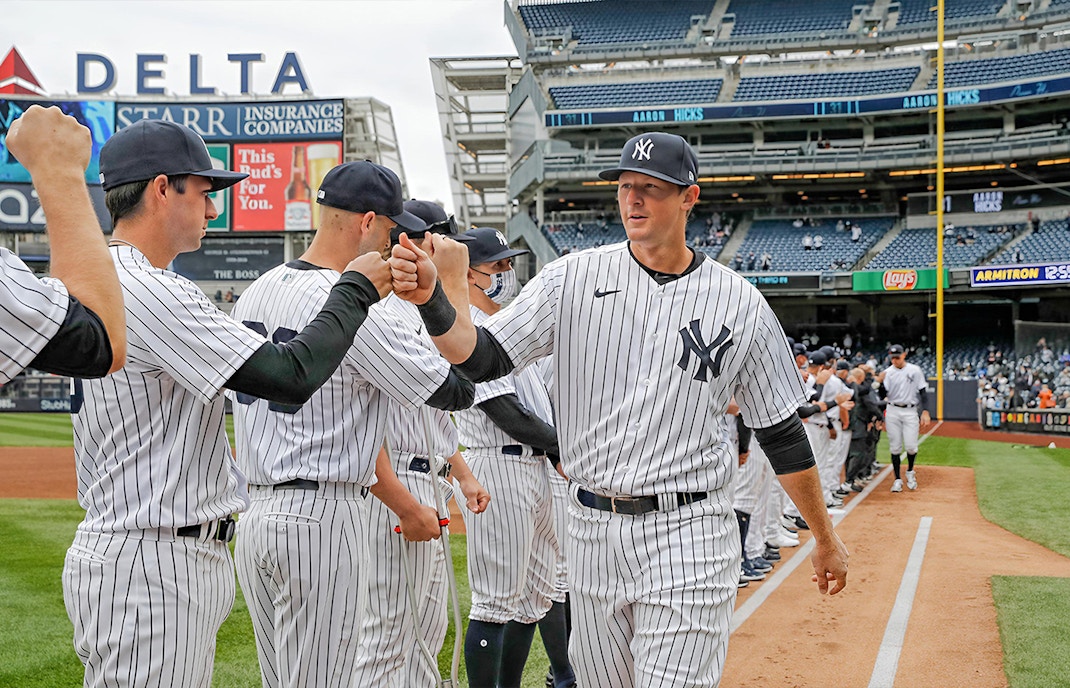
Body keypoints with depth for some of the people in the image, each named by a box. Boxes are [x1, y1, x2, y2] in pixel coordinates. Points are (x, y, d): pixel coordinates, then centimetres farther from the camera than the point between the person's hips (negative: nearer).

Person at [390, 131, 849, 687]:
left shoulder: (740, 303, -2)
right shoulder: (573, 278, 0)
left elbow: (782, 434, 5)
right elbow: (481, 359, -8)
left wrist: (825, 539, 8)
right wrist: (432, 297, -27)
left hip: (686, 536, -2)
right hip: (591, 531, 3)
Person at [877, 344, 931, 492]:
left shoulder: (915, 370, 0)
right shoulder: (887, 373, 2)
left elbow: (923, 391, 3)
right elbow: (882, 396, -3)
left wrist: (925, 412, -5)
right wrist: (880, 383, -22)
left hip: (910, 412, -1)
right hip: (892, 412, 1)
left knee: (911, 446, -7)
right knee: (895, 447, 1)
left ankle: (910, 471, 21)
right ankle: (897, 479, 9)